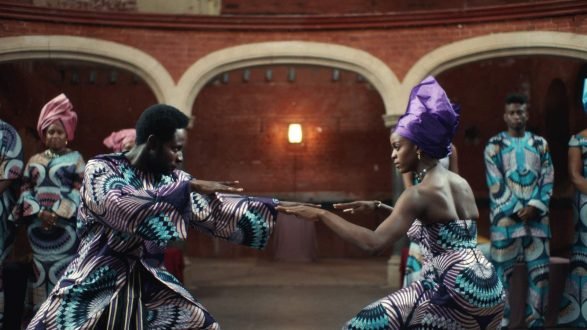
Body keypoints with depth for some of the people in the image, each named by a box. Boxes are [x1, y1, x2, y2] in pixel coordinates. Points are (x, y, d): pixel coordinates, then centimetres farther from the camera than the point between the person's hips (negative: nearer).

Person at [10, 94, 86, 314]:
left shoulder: (75, 158, 5)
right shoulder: (35, 160, 15)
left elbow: (80, 190, -3)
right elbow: (25, 189, 8)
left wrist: (57, 213, -13)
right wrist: (39, 212, -9)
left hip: (64, 224, -3)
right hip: (37, 224, 3)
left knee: (63, 271, -8)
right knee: (40, 270, 4)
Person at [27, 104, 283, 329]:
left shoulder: (172, 179, 4)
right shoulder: (100, 169, -11)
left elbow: (219, 211, 7)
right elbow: (120, 207, -31)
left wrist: (279, 207, 2)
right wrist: (190, 187, -31)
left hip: (148, 288, 5)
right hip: (95, 288, -4)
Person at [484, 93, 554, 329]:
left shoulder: (540, 144, 10)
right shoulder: (494, 146, 2)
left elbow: (548, 180, 4)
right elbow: (495, 185, -5)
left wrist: (535, 207, -10)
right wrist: (517, 210, -12)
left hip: (536, 217, 3)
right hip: (506, 217, -3)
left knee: (540, 271, 3)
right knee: (503, 272, 0)